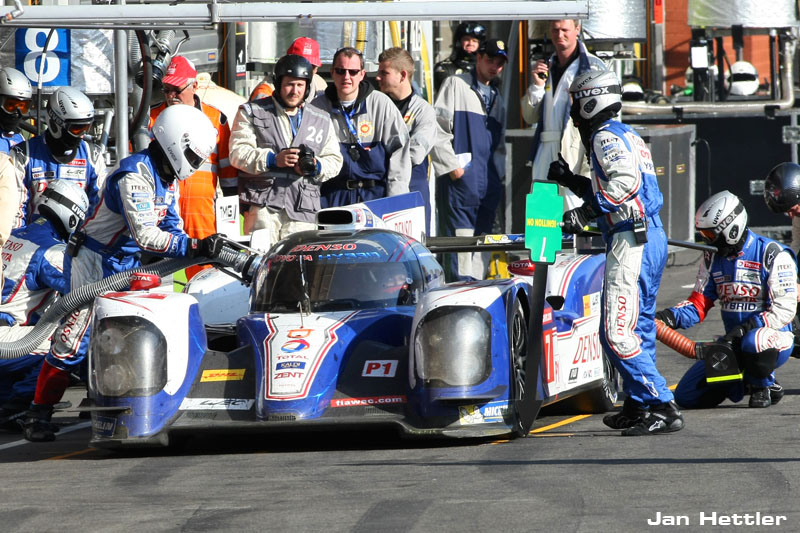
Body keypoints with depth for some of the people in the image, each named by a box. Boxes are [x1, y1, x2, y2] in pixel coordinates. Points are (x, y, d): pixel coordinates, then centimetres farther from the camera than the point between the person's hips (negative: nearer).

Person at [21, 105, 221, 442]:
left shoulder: (168, 178, 7)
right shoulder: (136, 175, -25)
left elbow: (171, 229, 7)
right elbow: (144, 235, -32)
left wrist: (202, 250, -10)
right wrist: (193, 247, -35)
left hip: (126, 264, 10)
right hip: (94, 262, -10)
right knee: (73, 338, -11)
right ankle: (38, 415, -4)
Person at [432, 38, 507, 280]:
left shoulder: (497, 98, 24)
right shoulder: (456, 85, 3)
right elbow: (437, 128, -6)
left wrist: (499, 173, 10)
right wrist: (451, 165, -13)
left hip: (489, 183, 7)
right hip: (459, 178, -7)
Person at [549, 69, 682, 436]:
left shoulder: (605, 136, -8)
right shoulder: (628, 136, 21)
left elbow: (625, 182, -24)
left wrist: (584, 212, -22)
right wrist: (570, 181, 28)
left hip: (629, 242, -10)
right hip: (651, 239, 10)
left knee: (617, 334, -13)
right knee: (638, 328, 16)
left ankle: (663, 408, -18)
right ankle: (636, 408, 22)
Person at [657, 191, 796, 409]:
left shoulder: (771, 254, -14)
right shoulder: (713, 257, 7)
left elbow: (784, 310, -19)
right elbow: (699, 303, 6)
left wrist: (746, 328, -29)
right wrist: (672, 316, -14)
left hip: (773, 336, -6)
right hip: (733, 342, 6)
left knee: (754, 343, -44)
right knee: (685, 396, -6)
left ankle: (763, 385, -10)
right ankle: (745, 381, 15)